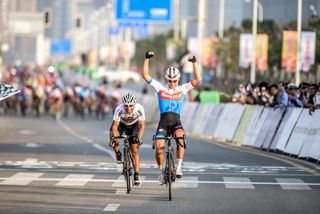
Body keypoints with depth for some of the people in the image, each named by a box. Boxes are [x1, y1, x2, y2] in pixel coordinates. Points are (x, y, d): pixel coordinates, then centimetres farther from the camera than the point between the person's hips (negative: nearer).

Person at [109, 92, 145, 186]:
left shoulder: (139, 109, -33)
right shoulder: (119, 109, -35)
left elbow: (142, 126, -32)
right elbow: (115, 125, -34)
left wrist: (139, 137, -49)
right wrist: (114, 137, -50)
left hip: (133, 125, 0)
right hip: (121, 123, 0)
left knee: (135, 150, -10)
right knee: (113, 137, -30)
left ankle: (136, 175, -6)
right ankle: (118, 153, 0)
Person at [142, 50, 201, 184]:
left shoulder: (183, 89, 9)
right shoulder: (160, 88, 9)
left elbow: (198, 79, 0)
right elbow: (145, 75, 3)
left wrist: (194, 63, -8)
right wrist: (147, 59, -6)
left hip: (176, 121, -1)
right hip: (163, 121, 1)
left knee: (180, 137, -33)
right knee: (159, 146, -16)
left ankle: (179, 167, -27)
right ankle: (161, 171, 7)